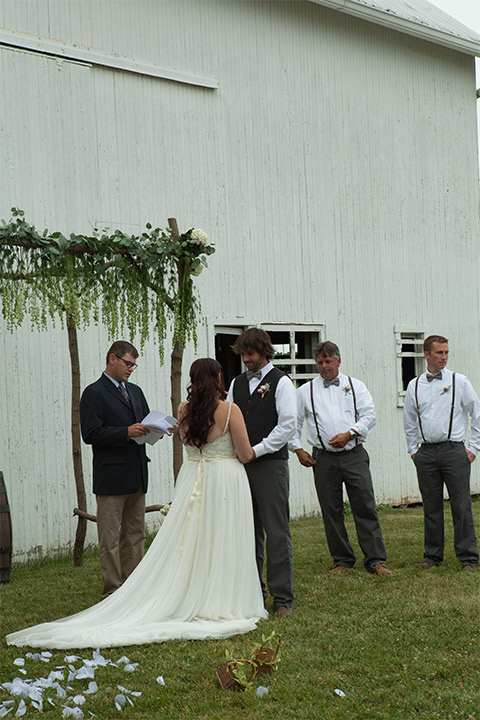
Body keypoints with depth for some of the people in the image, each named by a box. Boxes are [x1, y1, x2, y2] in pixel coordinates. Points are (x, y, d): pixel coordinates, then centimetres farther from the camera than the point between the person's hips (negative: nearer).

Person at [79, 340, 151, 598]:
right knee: (110, 538, -2)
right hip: (111, 478, -8)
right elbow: (91, 434, -15)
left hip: (136, 477, 8)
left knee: (135, 534, 12)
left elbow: (145, 423, 23)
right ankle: (113, 591, 3)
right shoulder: (94, 393, -7)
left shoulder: (135, 391, 17)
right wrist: (127, 433, -21)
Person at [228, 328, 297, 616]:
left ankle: (283, 598, 0)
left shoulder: (281, 382, -1)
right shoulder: (237, 383, 16)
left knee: (277, 532, -5)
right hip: (240, 465, 6)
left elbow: (288, 425, -9)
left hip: (270, 464, -5)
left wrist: (256, 450, -11)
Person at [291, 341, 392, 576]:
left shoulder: (355, 386, 10)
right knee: (331, 511, 3)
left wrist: (349, 434, -12)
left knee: (365, 507, -4)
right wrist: (298, 449, 2)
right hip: (324, 458, 1)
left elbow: (369, 415, 1)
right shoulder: (305, 391, 10)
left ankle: (375, 560, 0)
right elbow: (292, 423, 13)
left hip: (354, 455, -1)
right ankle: (342, 560, 14)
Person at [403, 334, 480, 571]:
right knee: (431, 506, 6)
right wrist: (413, 450, 13)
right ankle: (432, 555, 16)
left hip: (454, 451, -2)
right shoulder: (414, 386, 9)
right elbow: (409, 422, 20)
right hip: (425, 452, 2)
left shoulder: (459, 382, 3)